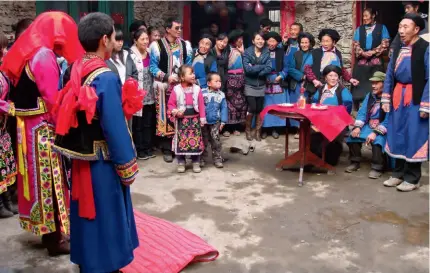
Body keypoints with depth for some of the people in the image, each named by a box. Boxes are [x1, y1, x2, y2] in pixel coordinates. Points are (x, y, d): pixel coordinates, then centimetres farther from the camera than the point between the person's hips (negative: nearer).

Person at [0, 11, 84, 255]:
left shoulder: (28, 52, 13)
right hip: (42, 130, -9)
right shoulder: (45, 56, -17)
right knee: (49, 181, 1)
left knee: (39, 179, 16)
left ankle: (48, 231, 30)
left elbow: (22, 92, 13)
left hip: (28, 126, 9)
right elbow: (53, 101, -20)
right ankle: (54, 239, 13)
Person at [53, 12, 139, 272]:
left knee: (88, 215, 20)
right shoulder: (107, 78, -20)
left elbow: (70, 115, 6)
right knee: (105, 218, 8)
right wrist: (127, 168, -12)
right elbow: (115, 128, -21)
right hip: (102, 163, -7)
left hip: (81, 159, 8)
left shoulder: (76, 71, 2)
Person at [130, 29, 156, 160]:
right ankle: (139, 150, 14)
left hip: (150, 95, 6)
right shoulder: (131, 55, -12)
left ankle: (148, 148, 23)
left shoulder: (150, 53, 9)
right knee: (138, 124, 4)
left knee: (149, 123, 12)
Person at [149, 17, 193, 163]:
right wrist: (167, 77, -16)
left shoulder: (185, 45, 8)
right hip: (164, 86, -3)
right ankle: (167, 149, 10)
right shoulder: (157, 45, -5)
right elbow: (153, 67, -5)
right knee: (165, 116, 1)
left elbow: (189, 64, 14)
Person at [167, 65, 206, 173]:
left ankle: (196, 162, 19)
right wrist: (175, 111, -17)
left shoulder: (197, 89, -1)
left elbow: (201, 105, 0)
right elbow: (171, 104, 1)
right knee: (181, 141, 5)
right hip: (181, 119, -1)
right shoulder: (176, 89, -5)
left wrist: (202, 118, -2)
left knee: (195, 141, 6)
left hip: (195, 119, 1)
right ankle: (181, 162, 19)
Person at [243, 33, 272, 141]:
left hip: (261, 85, 3)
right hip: (250, 85, -3)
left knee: (259, 109, 5)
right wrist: (262, 66, -12)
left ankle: (258, 131, 19)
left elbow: (269, 69, -10)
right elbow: (247, 68, -18)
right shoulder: (247, 52, -4)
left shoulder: (266, 53, 3)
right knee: (252, 108, -8)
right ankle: (248, 130, 13)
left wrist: (254, 70, -17)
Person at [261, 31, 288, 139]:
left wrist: (281, 76, -9)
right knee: (265, 106, 0)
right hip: (264, 83, -1)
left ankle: (275, 128, 10)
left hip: (278, 84, 2)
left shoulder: (281, 52, 5)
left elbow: (285, 67, 5)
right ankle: (264, 128, 7)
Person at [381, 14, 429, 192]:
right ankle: (398, 173, 23)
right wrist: (386, 99, 6)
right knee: (397, 136, 11)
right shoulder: (398, 49, 9)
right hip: (398, 97, 6)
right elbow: (389, 75, 12)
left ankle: (412, 178, 12)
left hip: (415, 99, -6)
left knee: (414, 137, 1)